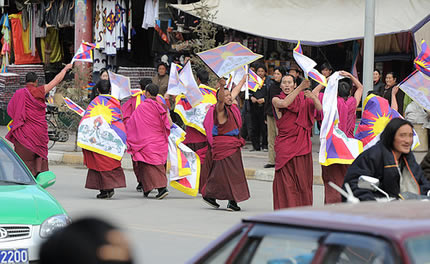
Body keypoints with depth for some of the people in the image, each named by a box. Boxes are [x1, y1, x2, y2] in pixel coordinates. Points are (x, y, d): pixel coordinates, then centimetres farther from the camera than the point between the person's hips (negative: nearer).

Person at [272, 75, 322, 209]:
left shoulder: (303, 98, 10)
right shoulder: (276, 100, 1)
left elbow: (319, 108, -1)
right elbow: (284, 104, -22)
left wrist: (313, 97, -22)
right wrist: (300, 88, -30)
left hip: (303, 144, 3)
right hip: (285, 146, -3)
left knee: (303, 180, 4)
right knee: (286, 180, -4)